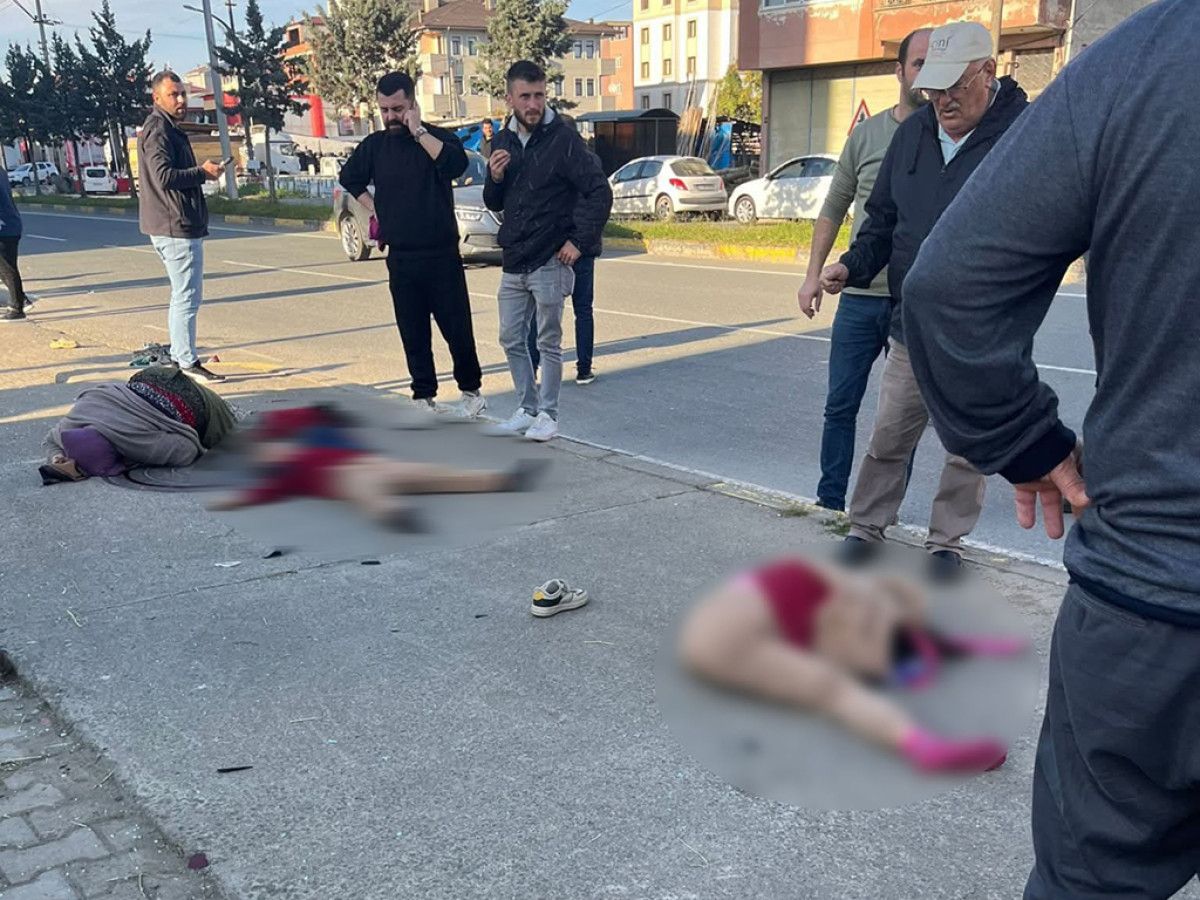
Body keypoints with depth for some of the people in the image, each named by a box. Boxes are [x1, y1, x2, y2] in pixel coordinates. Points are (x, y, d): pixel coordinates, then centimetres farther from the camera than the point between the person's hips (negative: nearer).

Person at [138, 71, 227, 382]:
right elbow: (165, 177, -23)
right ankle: (187, 364, -5)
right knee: (187, 297, -8)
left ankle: (179, 357, 23)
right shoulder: (158, 130, -13)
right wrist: (203, 172, -15)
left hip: (182, 226, 11)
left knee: (184, 296, 16)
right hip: (177, 228, -11)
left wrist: (203, 170, 13)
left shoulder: (168, 128, 20)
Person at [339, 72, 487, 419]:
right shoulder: (374, 145, 9)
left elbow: (456, 164, -28)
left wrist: (418, 132, -22)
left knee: (456, 326, 1)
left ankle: (471, 392, 16)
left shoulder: (437, 138, -4)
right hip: (400, 257, 4)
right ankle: (424, 397, 17)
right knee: (412, 332, 8)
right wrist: (372, 208, 14)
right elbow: (349, 177, 27)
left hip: (441, 255, -4)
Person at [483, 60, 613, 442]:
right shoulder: (504, 141, 9)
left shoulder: (563, 139, -10)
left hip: (550, 261, -6)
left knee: (548, 343, 3)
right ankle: (527, 409, 26)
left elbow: (600, 192, -12)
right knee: (511, 340, 12)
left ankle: (547, 414, 15)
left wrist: (581, 242, -15)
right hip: (514, 261, 7)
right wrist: (494, 178, -4)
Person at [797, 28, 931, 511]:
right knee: (840, 406, 8)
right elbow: (834, 208, 11)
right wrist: (813, 274, 6)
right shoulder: (867, 133, 5)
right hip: (859, 296, 2)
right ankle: (830, 502, 21)